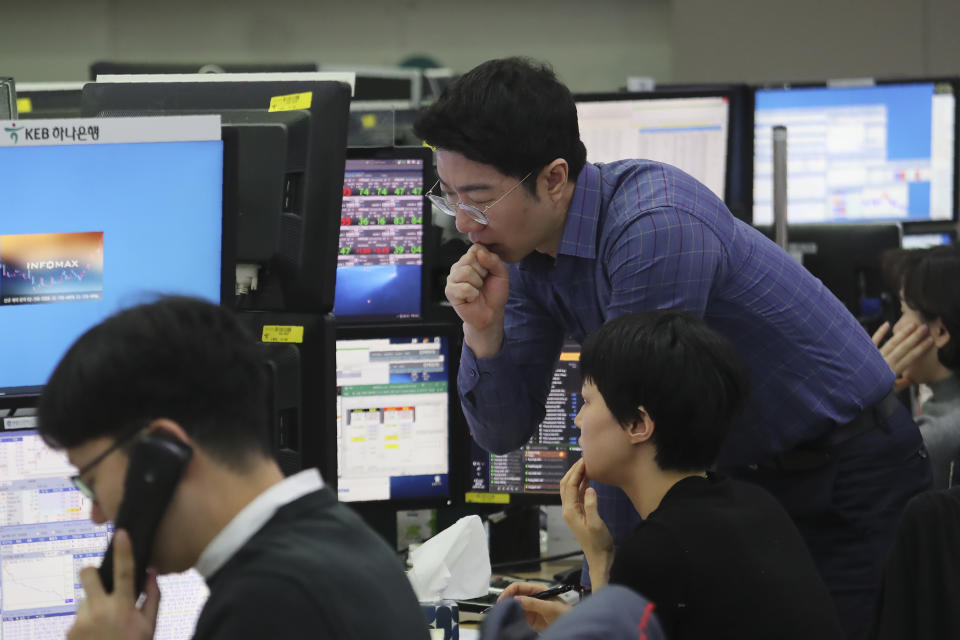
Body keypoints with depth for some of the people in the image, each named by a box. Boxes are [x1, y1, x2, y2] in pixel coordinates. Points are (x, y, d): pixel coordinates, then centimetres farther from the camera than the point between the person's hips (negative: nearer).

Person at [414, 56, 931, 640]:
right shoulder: (522, 253, -3)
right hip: (741, 476, 7)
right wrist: (484, 333, -18)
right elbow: (504, 433, 1)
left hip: (849, 477, -7)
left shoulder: (655, 227, -29)